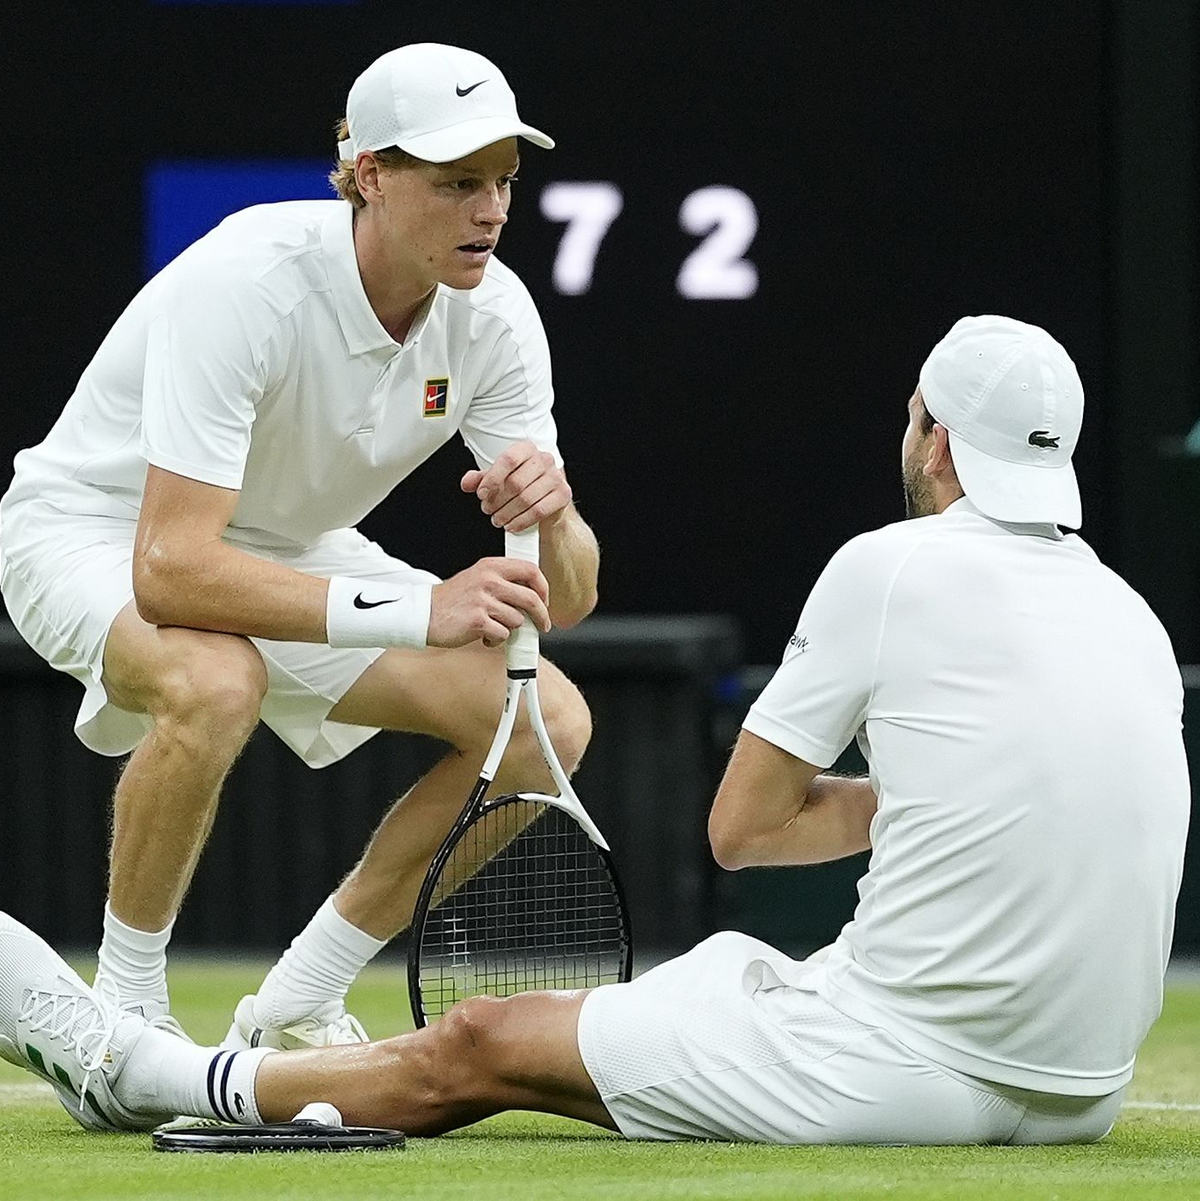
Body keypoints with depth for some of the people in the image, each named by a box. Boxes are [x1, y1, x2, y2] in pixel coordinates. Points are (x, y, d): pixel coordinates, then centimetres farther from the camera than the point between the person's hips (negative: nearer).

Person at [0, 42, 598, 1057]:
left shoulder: (494, 313, -16)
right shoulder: (246, 285, -34)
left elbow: (564, 602, -14)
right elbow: (171, 568, -41)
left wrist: (553, 514, -38)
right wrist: (417, 612, -47)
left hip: (287, 551, 7)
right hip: (98, 528, -6)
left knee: (548, 719, -12)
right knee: (215, 682, -41)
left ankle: (294, 1011, 2)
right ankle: (124, 1012, -18)